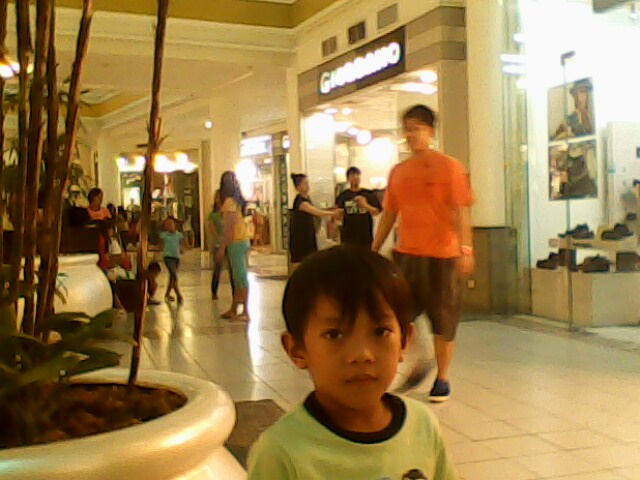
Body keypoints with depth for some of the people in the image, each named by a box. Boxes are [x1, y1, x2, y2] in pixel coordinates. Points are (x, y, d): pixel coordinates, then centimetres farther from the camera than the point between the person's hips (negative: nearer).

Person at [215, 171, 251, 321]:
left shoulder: (229, 201, -12)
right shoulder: (237, 200, 13)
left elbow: (229, 226, -17)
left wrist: (222, 248, -15)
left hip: (236, 243, -9)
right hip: (243, 240, 9)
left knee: (240, 277, -7)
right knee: (239, 277, 12)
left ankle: (245, 312, -6)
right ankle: (234, 310, 20)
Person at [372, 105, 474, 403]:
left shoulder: (449, 167, -4)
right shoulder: (398, 172, 10)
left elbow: (460, 211, -9)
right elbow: (389, 214, 15)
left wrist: (466, 249, -18)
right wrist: (374, 250, 14)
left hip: (442, 255, -4)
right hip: (406, 254, 4)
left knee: (443, 321, 4)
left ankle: (442, 378, 20)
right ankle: (419, 365, 25)